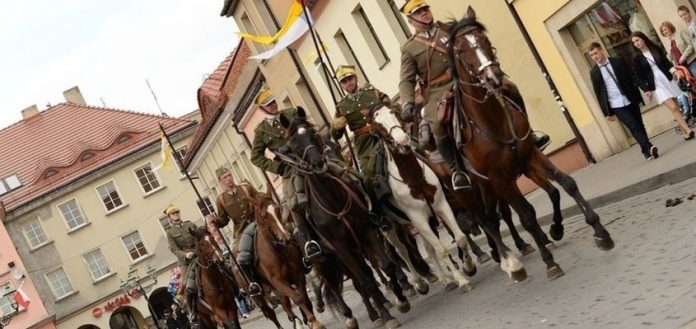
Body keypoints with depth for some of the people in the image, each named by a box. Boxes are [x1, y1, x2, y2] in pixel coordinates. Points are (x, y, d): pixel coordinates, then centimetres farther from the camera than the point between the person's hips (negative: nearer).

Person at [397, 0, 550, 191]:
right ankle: (456, 169, -17)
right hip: (440, 92, -3)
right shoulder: (409, 48, 8)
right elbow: (407, 81, 2)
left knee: (509, 88, -10)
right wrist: (407, 102, -17)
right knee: (438, 125, -34)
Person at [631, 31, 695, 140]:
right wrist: (646, 89, -8)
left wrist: (674, 70, -7)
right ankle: (688, 131, -15)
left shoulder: (656, 49, 6)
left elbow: (666, 63, 10)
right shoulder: (637, 58, -1)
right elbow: (640, 76, -1)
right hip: (656, 85, -3)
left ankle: (682, 126, 11)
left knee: (676, 107, 3)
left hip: (667, 80, 3)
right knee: (673, 107, -14)